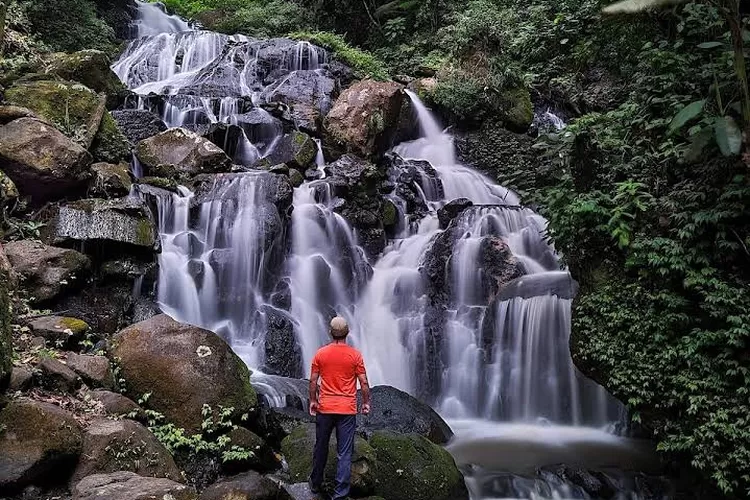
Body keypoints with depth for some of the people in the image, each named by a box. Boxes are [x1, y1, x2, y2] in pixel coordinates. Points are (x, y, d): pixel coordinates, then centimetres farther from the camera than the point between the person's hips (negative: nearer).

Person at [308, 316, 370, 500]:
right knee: (345, 453, 1)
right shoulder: (355, 355, -6)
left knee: (321, 448, 18)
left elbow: (313, 381, 2)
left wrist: (313, 401, 15)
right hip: (347, 410, -2)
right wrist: (366, 402, 9)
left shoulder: (320, 353, -2)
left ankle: (315, 483, 34)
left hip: (325, 408, 2)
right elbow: (364, 383, -5)